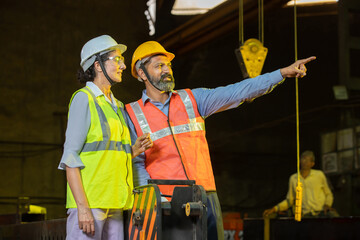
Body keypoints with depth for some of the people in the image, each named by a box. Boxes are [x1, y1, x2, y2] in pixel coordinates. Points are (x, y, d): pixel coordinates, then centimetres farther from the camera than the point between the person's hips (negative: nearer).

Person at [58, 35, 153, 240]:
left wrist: (134, 150, 1)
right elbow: (70, 157, -10)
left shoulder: (117, 106, 21)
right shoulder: (84, 98, -2)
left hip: (114, 204, 7)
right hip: (89, 201, -7)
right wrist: (82, 207, -18)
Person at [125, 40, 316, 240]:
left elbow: (236, 93, 5)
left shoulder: (192, 99, 11)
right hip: (166, 201, -2)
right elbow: (136, 165, 2)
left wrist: (283, 73, -3)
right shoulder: (131, 114, 5)